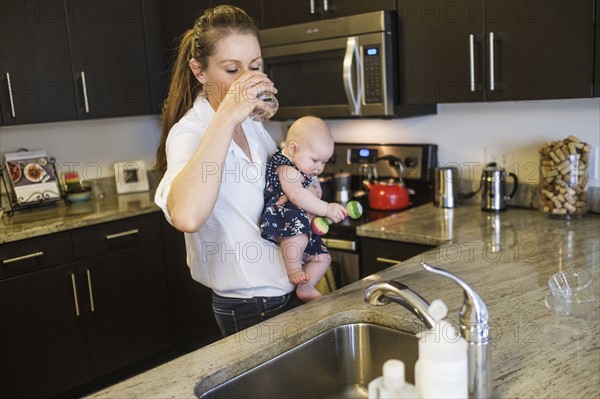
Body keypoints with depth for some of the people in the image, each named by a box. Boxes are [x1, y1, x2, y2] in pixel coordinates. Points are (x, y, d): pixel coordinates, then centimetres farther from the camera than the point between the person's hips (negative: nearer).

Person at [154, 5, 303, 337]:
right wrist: (226, 117, -38)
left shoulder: (251, 124, 3)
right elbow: (186, 216, -42)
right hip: (250, 310, -8)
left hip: (287, 290, 8)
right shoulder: (189, 133, -20)